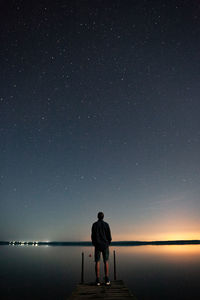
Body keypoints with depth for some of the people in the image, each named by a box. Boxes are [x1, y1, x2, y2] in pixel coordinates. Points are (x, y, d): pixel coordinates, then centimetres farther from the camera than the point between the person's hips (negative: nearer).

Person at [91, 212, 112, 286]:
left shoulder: (94, 225, -4)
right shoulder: (106, 224, -3)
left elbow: (93, 236, -4)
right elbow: (109, 235, -3)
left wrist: (94, 243, 10)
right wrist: (108, 244, 11)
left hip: (97, 245, 0)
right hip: (105, 245, 0)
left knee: (97, 262, 4)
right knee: (106, 262, 9)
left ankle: (97, 280, 3)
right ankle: (107, 280, 6)